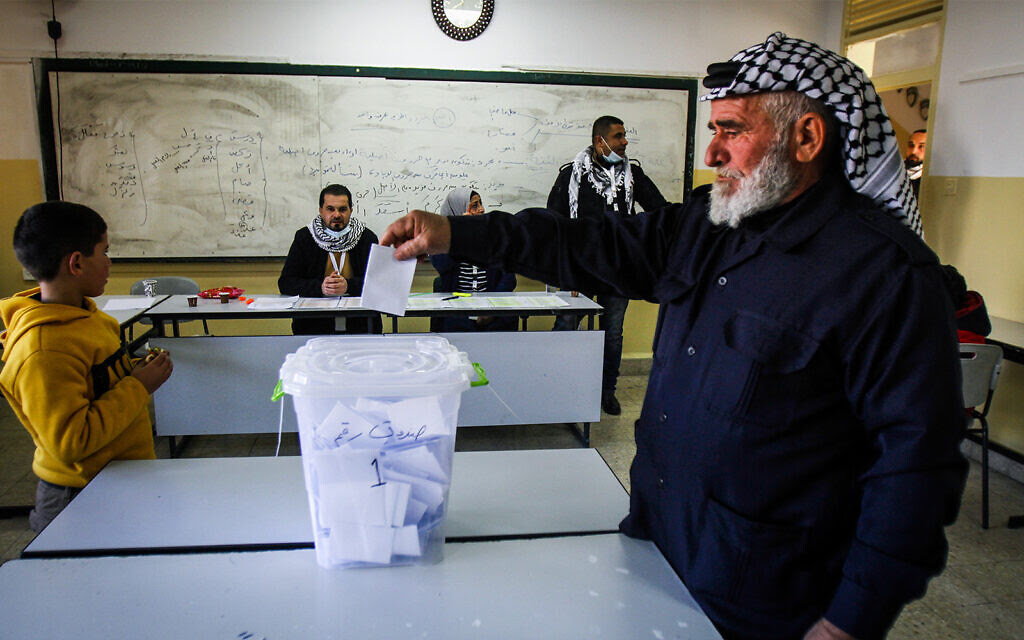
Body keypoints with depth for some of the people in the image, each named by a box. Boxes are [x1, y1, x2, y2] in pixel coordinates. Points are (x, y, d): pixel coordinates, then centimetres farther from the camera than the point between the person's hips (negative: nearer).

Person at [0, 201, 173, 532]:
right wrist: (137, 387, -23)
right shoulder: (42, 352, -27)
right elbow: (69, 443, -28)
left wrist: (131, 370, 6)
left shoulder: (79, 313, 4)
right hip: (84, 498, -9)